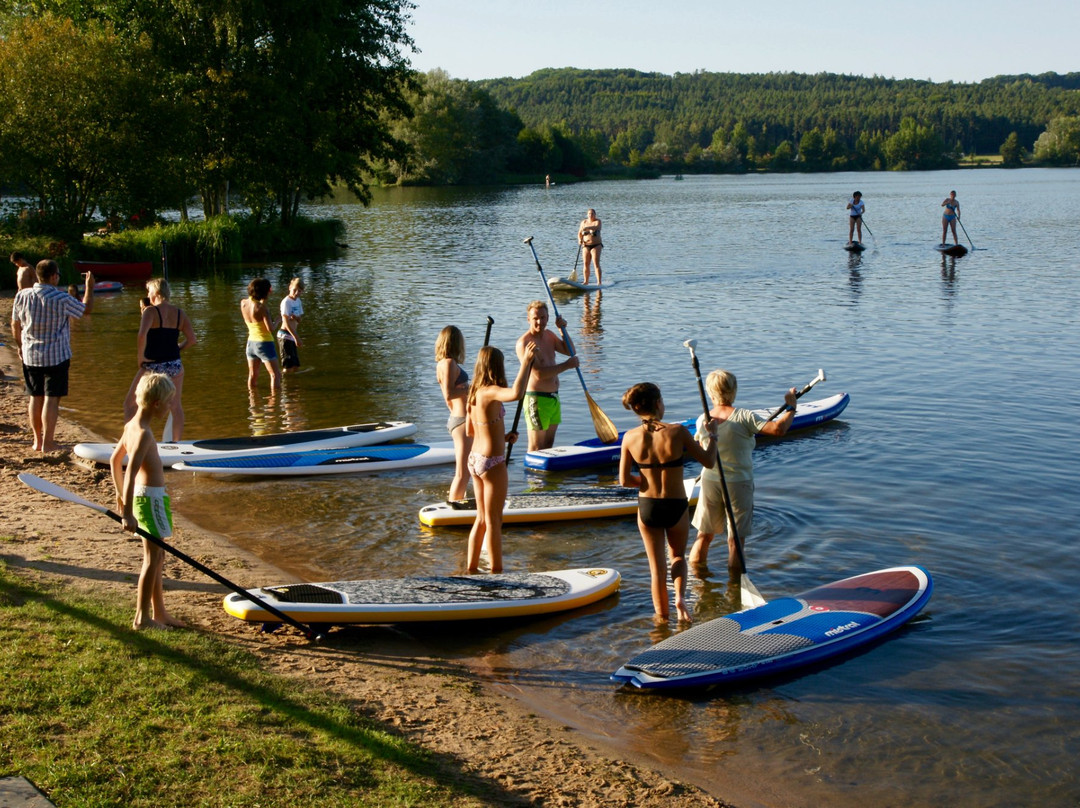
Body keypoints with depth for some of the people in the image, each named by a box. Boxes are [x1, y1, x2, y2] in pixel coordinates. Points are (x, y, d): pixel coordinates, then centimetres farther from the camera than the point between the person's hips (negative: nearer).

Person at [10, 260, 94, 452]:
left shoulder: (22, 295, -3)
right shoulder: (61, 299, -15)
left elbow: (15, 324, 9)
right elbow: (87, 308, 0)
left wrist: (20, 346, 25)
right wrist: (89, 287, 15)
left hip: (30, 355, 5)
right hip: (56, 356, -5)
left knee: (35, 397, 13)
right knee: (51, 398, -1)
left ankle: (37, 440, 20)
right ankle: (47, 443, 0)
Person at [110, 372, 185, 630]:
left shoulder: (132, 426, 9)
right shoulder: (144, 434, -21)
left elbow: (115, 460, 19)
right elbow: (131, 473, -28)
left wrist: (121, 495, 26)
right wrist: (128, 513, -29)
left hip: (141, 494, 10)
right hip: (151, 497, -10)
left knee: (157, 555, 17)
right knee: (153, 557, -1)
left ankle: (159, 612, 25)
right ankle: (142, 617, 5)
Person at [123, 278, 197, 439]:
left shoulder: (151, 311, -12)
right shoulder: (180, 313, 4)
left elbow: (142, 335, -27)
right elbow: (192, 340, 0)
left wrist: (139, 356, -16)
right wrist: (175, 349, 13)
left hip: (153, 366, -4)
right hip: (175, 365, 5)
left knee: (130, 404, 9)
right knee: (176, 407, 13)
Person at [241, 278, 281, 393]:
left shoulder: (243, 303, -1)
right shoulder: (262, 308, -20)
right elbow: (270, 329, -21)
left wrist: (263, 301, 12)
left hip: (251, 343, 7)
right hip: (264, 343, -7)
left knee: (253, 375, 17)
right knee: (276, 375, -3)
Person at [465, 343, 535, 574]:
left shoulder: (474, 393, 8)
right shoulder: (491, 392, -18)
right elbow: (516, 393, -41)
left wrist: (503, 436, 15)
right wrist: (525, 362, -31)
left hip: (474, 459, 8)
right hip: (492, 462, -8)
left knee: (481, 519, 18)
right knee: (494, 521, 3)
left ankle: (472, 568, 25)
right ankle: (497, 572, 12)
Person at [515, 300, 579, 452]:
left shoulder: (549, 335, 11)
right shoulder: (524, 343, -16)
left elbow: (570, 351, 12)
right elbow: (539, 374, -23)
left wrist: (563, 330, -1)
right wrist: (566, 365, -18)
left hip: (554, 397, 8)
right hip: (536, 398, -8)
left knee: (549, 444, 15)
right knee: (536, 447, -4)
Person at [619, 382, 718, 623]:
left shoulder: (630, 437, -10)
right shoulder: (677, 432, -16)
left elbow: (624, 480, -8)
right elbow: (708, 462, -6)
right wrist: (712, 434, 10)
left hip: (647, 508, 1)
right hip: (676, 507, -1)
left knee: (657, 568, 16)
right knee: (678, 556, 24)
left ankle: (662, 618, 22)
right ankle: (680, 597, -1)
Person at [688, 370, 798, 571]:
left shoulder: (702, 420, -4)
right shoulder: (744, 418, -18)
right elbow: (779, 429, -23)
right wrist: (791, 408, -7)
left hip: (710, 482, 4)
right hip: (738, 484, -4)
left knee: (704, 536, 15)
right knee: (735, 541, 5)